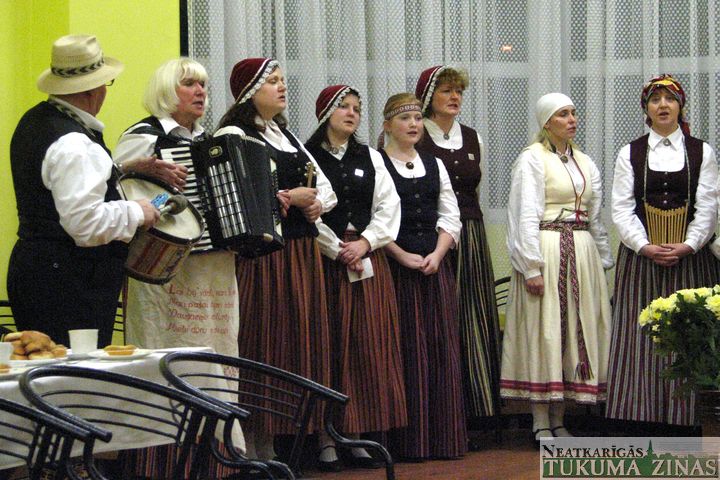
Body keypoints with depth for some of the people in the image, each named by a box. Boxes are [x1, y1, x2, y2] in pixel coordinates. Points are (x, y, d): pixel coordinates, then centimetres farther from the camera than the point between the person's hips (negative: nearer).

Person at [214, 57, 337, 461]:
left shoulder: (287, 136, 20)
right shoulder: (233, 135, -6)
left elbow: (327, 189, 20)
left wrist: (316, 204, -2)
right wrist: (289, 198, -16)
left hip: (302, 253, 8)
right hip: (262, 256, -8)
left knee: (298, 342, 7)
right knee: (261, 345, -7)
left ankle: (268, 446, 14)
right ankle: (248, 447, -2)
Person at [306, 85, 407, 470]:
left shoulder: (370, 158, 16)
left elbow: (388, 207, 8)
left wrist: (364, 242, -7)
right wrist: (337, 250, -12)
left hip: (368, 258, 5)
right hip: (325, 258, -5)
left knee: (369, 347, 1)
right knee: (330, 348, -4)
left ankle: (359, 437, 6)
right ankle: (328, 439, -2)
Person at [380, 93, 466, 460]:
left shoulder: (435, 165, 16)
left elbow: (450, 217, 11)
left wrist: (437, 254, -5)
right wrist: (403, 256, -14)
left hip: (436, 264, 5)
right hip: (394, 264, -5)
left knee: (443, 346, 2)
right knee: (407, 349, -6)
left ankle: (444, 437, 7)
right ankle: (409, 440, -2)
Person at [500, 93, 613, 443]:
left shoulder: (584, 162, 16)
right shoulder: (532, 158, -5)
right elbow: (525, 214, -11)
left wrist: (602, 261, 14)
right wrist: (531, 266, -17)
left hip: (581, 254, 7)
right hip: (546, 250, -7)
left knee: (575, 331, 6)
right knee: (543, 332, -5)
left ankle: (558, 420, 12)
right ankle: (541, 424, 0)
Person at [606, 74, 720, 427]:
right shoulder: (630, 154, 9)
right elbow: (621, 209, 2)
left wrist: (688, 245, -13)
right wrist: (645, 246, -12)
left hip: (690, 256, 0)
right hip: (641, 255, 0)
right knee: (639, 337, -4)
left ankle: (681, 421, -2)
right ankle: (638, 419, -3)